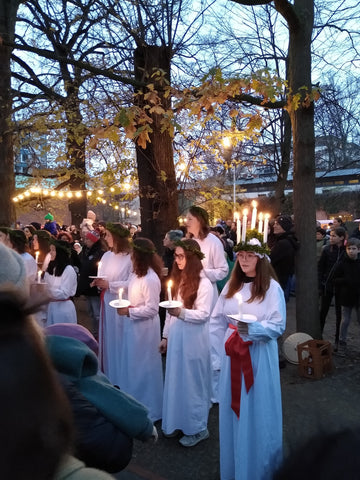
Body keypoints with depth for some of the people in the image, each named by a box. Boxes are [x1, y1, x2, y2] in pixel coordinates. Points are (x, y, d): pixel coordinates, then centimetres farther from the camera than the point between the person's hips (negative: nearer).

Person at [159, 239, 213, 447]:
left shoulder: (204, 284, -13)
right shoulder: (177, 279, 10)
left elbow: (204, 314, -16)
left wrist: (182, 313, -30)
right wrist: (166, 336, 14)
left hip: (193, 339, -7)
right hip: (175, 338, 7)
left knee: (192, 381, 5)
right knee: (175, 379, 15)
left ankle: (197, 428, 22)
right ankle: (177, 422, 32)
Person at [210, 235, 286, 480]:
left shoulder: (272, 287, -9)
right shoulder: (231, 286, 6)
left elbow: (278, 326, -12)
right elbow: (217, 322, 7)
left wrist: (253, 328, -29)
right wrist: (218, 354, 2)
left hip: (259, 356, -5)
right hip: (232, 354, 5)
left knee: (256, 412, 7)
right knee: (232, 409, 15)